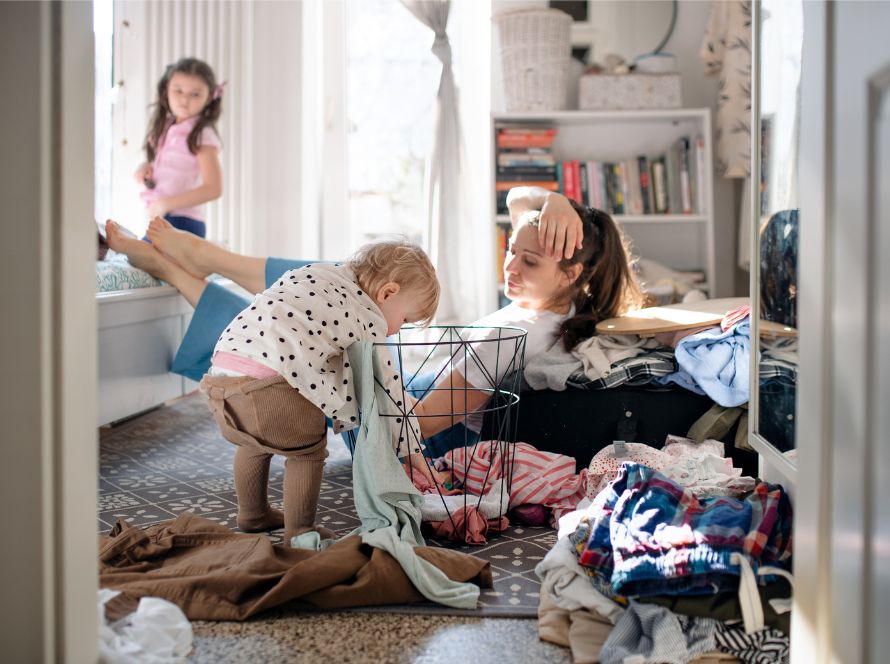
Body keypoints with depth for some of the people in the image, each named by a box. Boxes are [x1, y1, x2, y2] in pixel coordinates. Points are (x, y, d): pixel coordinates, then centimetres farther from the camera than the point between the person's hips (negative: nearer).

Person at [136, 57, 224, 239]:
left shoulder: (203, 135, -11)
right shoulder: (165, 128, 11)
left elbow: (213, 189, -18)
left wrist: (166, 204, -19)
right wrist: (145, 167, 3)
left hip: (184, 223, -8)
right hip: (159, 220, 8)